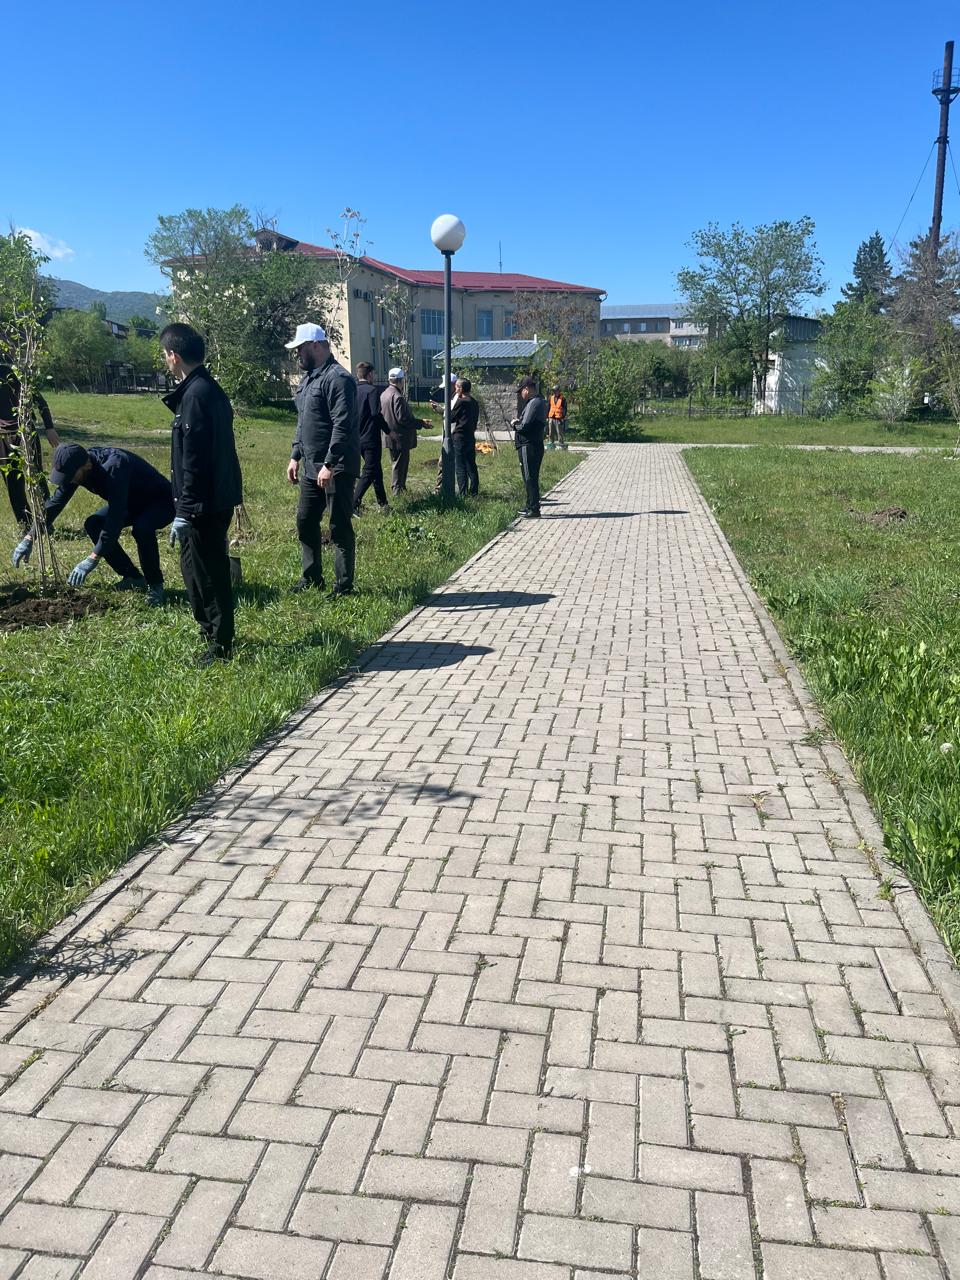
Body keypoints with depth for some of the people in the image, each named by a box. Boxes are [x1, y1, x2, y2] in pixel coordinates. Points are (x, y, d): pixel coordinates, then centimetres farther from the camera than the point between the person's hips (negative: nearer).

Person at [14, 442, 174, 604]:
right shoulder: (74, 468, -12)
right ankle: (134, 578, 5)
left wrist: (92, 560, -43)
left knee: (141, 529, -36)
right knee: (93, 525, -5)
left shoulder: (113, 467, -38)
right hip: (134, 502, 9)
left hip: (161, 502, -8)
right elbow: (55, 502, -2)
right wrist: (29, 538, -7)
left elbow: (116, 517, -42)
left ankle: (155, 585, -14)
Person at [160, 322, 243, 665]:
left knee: (206, 573, -1)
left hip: (204, 504, -10)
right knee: (197, 567, 21)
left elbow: (194, 460, -22)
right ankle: (211, 630, 34)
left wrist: (184, 511, -19)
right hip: (218, 498, 10)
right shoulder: (210, 389, 12)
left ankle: (220, 646, 9)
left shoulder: (195, 395, -18)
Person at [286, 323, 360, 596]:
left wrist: (329, 465, -25)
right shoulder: (308, 378, 16)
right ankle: (311, 578, 27)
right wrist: (295, 456, 18)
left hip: (336, 468, -10)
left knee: (339, 527, -3)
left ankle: (343, 586, 5)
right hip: (311, 467, 10)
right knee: (305, 522, 15)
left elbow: (342, 425, -22)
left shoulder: (337, 378, -15)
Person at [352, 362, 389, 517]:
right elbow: (376, 413, -21)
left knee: (376, 470, 18)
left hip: (358, 439, 7)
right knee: (369, 472, -4)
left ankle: (382, 504, 24)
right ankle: (353, 505, -14)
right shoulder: (371, 390, -12)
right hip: (371, 438, -7)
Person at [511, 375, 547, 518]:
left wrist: (515, 424, -3)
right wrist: (519, 422, 6)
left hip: (528, 446, -10)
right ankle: (531, 507, 26)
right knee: (532, 478, 17)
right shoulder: (540, 401, 16)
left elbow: (525, 426, -22)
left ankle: (534, 510, -2)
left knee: (530, 478, -5)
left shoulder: (534, 403, -17)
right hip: (536, 445, 10)